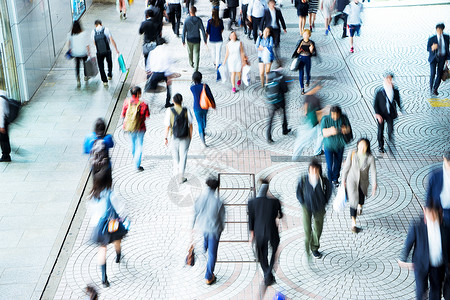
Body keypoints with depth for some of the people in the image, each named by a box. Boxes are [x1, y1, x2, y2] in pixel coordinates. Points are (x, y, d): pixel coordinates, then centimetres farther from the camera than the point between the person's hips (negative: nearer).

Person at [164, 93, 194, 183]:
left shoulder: (169, 111, -12)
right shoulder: (186, 111, -9)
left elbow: (167, 126, -10)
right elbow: (190, 125, -2)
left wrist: (165, 138, 0)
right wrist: (190, 136, 12)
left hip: (175, 137, 1)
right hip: (185, 137, 0)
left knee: (175, 155, 20)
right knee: (183, 156, 4)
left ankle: (176, 172, 35)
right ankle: (181, 176, -3)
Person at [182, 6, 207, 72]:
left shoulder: (186, 20, -14)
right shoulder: (198, 20, -13)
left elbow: (184, 31, -10)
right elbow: (203, 30, -9)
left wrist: (183, 40, 0)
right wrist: (205, 39, 2)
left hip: (189, 39, 1)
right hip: (197, 39, -1)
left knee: (190, 52, 23)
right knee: (196, 54, 2)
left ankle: (191, 64, 45)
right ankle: (196, 69, -8)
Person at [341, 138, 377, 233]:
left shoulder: (370, 158, -21)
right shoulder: (352, 154, -21)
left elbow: (373, 172, -21)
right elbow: (346, 167, -9)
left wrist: (374, 185, -30)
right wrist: (343, 179, 0)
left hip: (363, 182, 2)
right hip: (352, 180, -2)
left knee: (361, 197, 28)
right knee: (353, 201, -11)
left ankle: (360, 206, 65)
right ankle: (353, 224, -5)